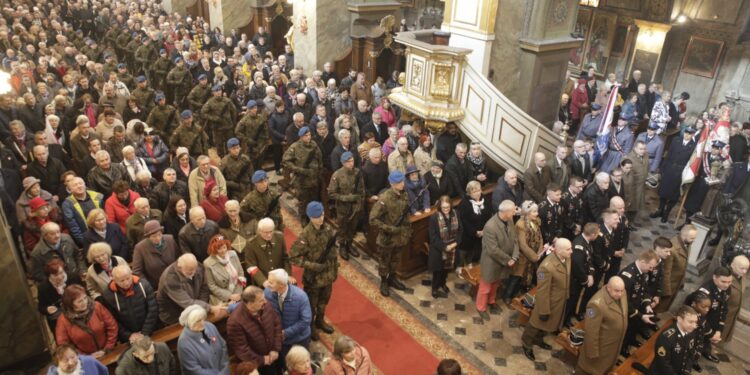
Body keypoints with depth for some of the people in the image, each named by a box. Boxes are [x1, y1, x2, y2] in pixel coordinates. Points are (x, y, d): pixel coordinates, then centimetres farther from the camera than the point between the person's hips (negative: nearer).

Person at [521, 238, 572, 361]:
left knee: (546, 323, 28)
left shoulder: (567, 258, -13)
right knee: (538, 323, 17)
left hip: (561, 301, 7)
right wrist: (544, 311, -19)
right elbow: (542, 292, -28)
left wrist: (566, 296, 17)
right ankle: (527, 344, 42)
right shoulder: (547, 267, -37)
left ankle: (538, 340, 54)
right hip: (548, 301, -7)